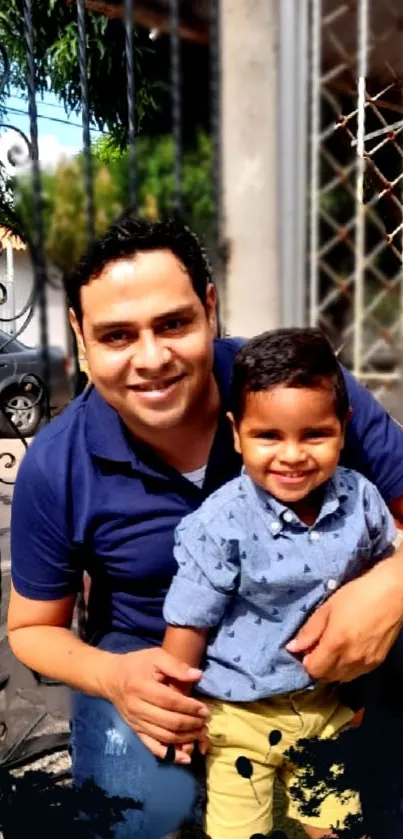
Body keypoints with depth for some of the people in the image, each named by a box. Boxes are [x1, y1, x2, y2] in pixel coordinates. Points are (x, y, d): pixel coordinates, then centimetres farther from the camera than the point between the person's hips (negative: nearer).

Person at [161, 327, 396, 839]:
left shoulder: (359, 499, -12)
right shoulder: (220, 525, -25)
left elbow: (380, 569, 9)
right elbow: (189, 623, -16)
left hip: (324, 703, 4)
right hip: (239, 716, -4)